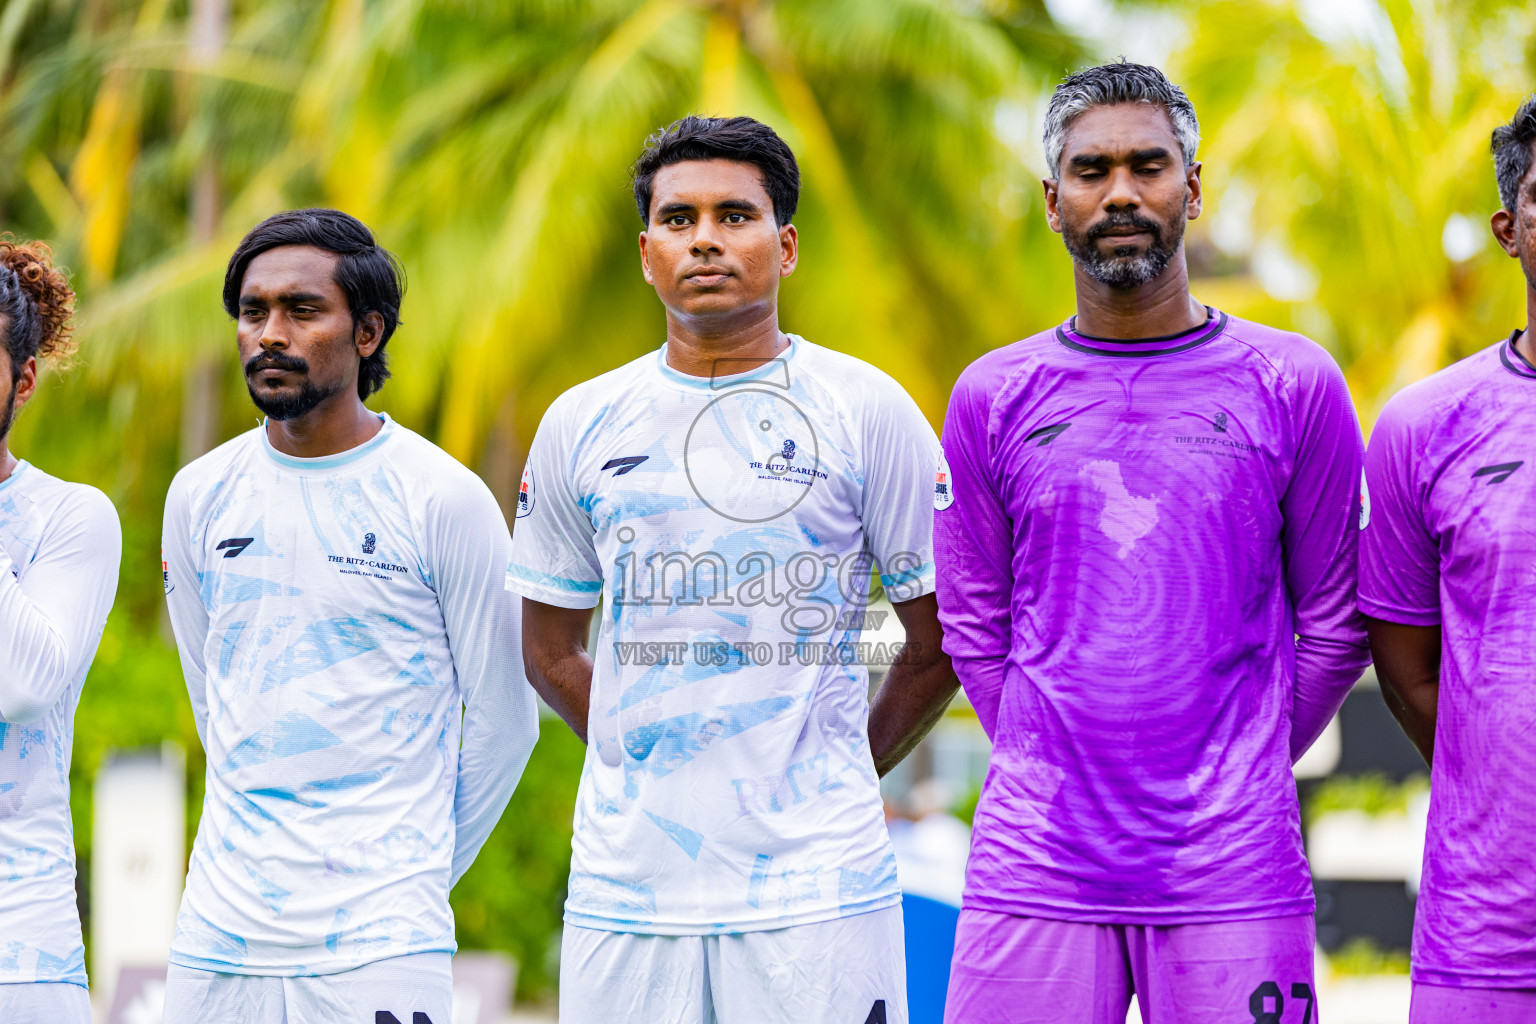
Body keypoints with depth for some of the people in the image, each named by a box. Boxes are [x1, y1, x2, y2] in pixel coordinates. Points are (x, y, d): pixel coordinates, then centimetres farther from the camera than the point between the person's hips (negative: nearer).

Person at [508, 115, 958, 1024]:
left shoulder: (865, 410, 1)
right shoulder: (581, 427, 9)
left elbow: (941, 640, 7)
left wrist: (839, 775, 9)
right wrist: (656, 775, 12)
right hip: (625, 880, 3)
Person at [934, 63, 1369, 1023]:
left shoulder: (1292, 384, 3)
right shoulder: (993, 397, 7)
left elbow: (1334, 624, 9)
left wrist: (1241, 774, 8)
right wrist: (1053, 766, 8)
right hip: (1036, 868, 1)